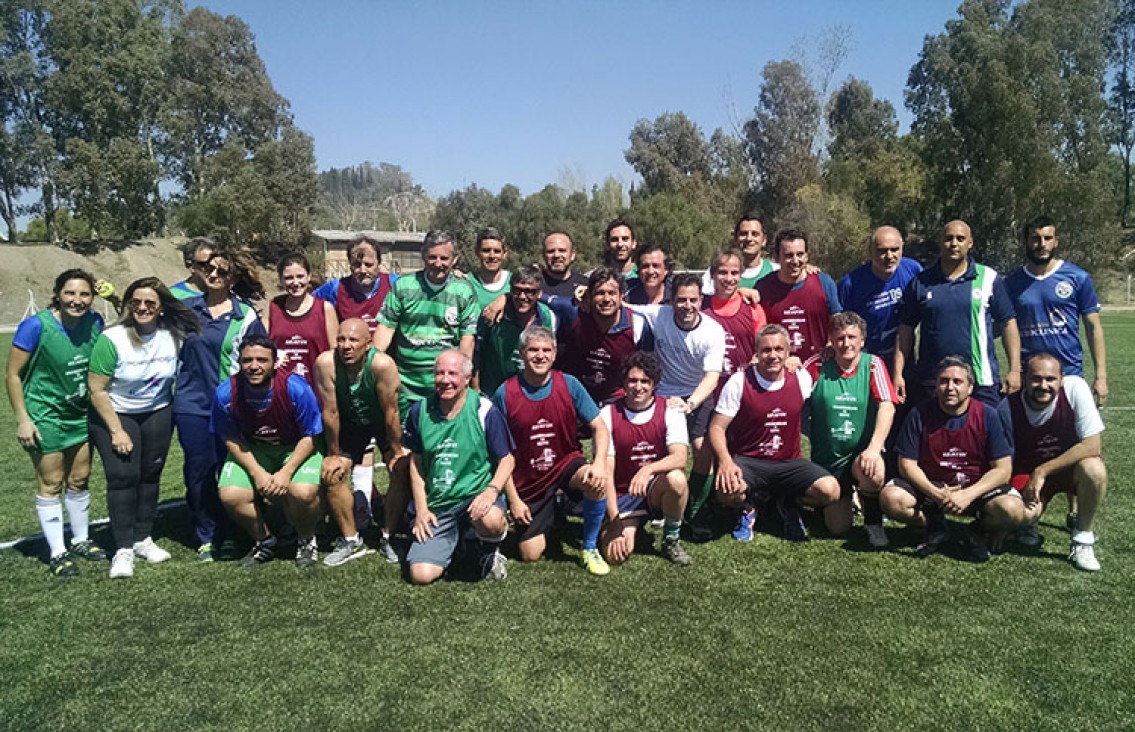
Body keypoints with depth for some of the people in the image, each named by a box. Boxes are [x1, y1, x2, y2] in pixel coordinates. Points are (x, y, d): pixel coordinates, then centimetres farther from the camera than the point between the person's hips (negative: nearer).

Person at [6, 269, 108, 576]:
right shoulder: (36, 326, -19)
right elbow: (13, 374, -13)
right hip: (46, 416, -4)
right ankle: (57, 553, 15)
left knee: (79, 480, 14)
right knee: (51, 485, 5)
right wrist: (23, 419, -14)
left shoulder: (95, 323, -6)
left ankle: (81, 540, 31)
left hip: (81, 414, 5)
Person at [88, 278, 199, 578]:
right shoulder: (112, 339, -20)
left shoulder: (174, 336, -10)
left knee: (150, 474, 6)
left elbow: (180, 373, 7)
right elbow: (97, 389, -15)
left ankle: (143, 539, 19)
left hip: (158, 413, 3)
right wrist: (116, 431, -15)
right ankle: (123, 549, -4)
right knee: (123, 476, -10)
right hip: (115, 415, -3)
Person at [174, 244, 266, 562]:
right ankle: (206, 538, 17)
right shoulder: (186, 307, 8)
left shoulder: (245, 315, 0)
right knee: (199, 471, 5)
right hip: (191, 402, 2)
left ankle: (230, 534, 19)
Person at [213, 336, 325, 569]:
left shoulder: (296, 388, -25)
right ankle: (264, 541, 10)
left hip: (296, 448, -3)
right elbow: (231, 439, -4)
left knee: (303, 492, -30)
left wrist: (286, 472, -24)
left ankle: (306, 540, 5)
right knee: (230, 495, -21)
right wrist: (257, 473, -17)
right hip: (251, 451, 3)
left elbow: (310, 436, -14)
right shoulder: (226, 393, -17)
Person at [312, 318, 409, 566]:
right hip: (348, 424, 2)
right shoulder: (326, 363, -29)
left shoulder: (382, 364, -35)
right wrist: (334, 454, -11)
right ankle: (352, 541, 9)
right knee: (331, 475, -8)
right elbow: (330, 413, -20)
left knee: (403, 471, -17)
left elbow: (390, 413, -24)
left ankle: (388, 538, 2)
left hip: (384, 423, -2)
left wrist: (396, 451, -15)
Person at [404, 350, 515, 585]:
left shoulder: (485, 411, -9)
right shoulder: (419, 411, 1)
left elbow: (506, 459, -2)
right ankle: (455, 538, 21)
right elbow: (416, 462, 10)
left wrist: (492, 490, -21)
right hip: (436, 506, 3)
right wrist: (421, 509, 3)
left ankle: (491, 551, 0)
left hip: (477, 494, -3)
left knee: (490, 520, -39)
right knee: (421, 575, -13)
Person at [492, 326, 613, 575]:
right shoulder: (505, 393, -11)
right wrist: (513, 498, -8)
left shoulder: (569, 384, -8)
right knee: (530, 555, -3)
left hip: (567, 463, 0)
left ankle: (590, 548, -8)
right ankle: (549, 515, 32)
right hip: (528, 481, 0)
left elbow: (600, 428, -7)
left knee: (597, 482, -34)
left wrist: (599, 463, -27)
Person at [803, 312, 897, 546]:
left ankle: (873, 522, -3)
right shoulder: (817, 365, -4)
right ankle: (842, 500, 36)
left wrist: (874, 448, -28)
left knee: (874, 470, -36)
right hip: (826, 458, 1)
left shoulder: (873, 364, -5)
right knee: (838, 527, -2)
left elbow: (887, 406, -16)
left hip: (862, 453, -1)